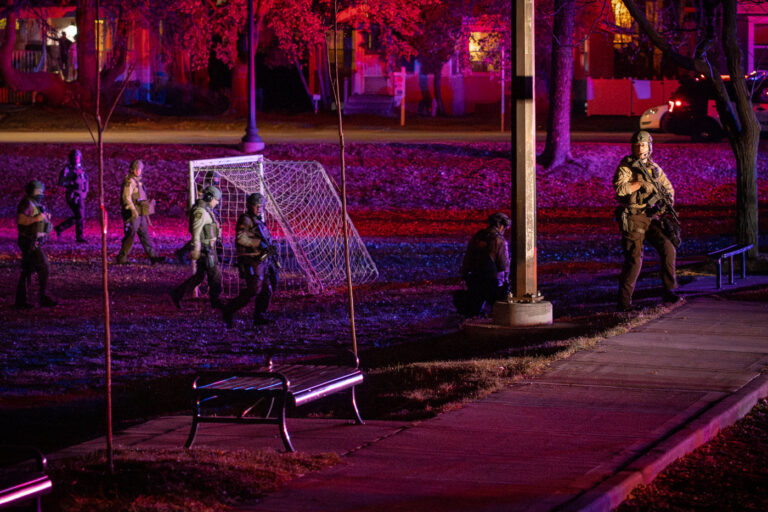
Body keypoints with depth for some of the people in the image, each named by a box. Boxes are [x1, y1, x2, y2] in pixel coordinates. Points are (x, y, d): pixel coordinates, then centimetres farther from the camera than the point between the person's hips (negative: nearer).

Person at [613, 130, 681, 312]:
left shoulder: (654, 168, 12)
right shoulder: (625, 167, -7)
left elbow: (668, 188, 22)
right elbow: (619, 188, -24)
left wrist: (668, 203, 2)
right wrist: (642, 182, -18)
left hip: (651, 217, 6)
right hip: (632, 219, -6)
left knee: (668, 248, -9)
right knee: (634, 259, -11)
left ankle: (668, 292, 1)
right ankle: (624, 301, -3)